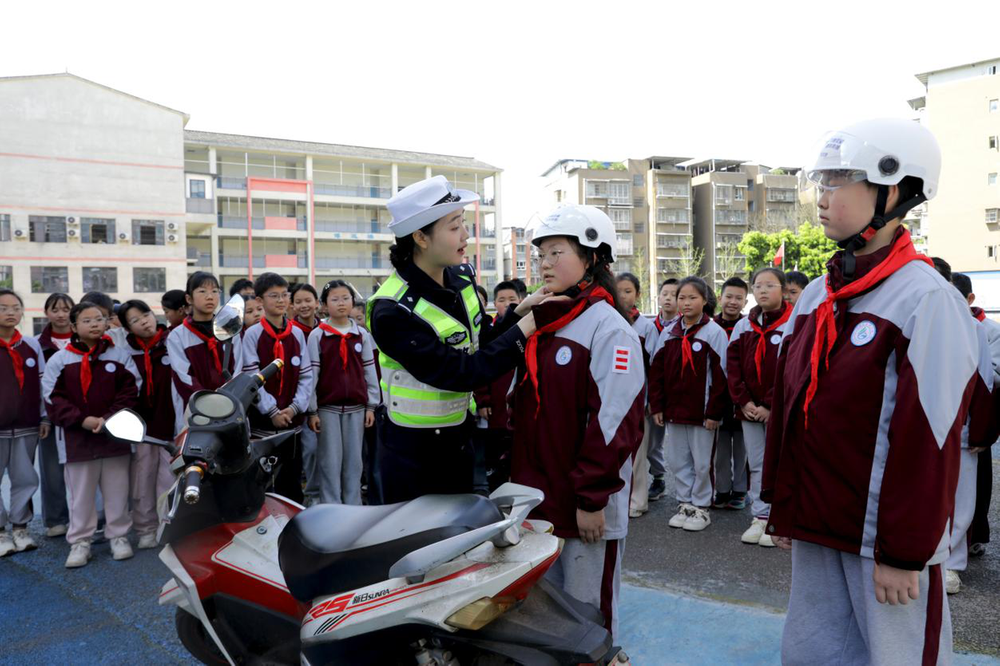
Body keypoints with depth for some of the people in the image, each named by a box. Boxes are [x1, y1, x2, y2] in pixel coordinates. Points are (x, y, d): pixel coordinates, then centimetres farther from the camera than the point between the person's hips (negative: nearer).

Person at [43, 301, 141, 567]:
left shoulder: (120, 355, 2)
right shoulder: (59, 360, 1)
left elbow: (130, 390, 0)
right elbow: (53, 398, -3)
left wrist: (108, 418, -13)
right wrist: (83, 420, -14)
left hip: (115, 435, 1)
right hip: (77, 438, 0)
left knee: (117, 490, 9)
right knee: (81, 493, 8)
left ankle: (119, 536, 22)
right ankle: (80, 542, 19)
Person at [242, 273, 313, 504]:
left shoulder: (297, 333, 9)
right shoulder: (252, 334, -3)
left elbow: (306, 375, 5)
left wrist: (296, 407, -7)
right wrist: (272, 411, -13)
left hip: (293, 419, 4)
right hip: (262, 420, -4)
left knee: (292, 480, 12)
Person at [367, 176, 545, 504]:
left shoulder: (461, 276, -3)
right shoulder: (392, 310, -26)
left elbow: (481, 343, 5)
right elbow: (460, 373, -28)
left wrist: (519, 311, -10)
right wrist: (522, 331, -25)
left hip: (459, 439, 7)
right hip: (412, 452, -7)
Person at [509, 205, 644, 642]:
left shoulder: (608, 327, -13)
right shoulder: (541, 324, 11)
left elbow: (613, 420, -19)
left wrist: (592, 497, -19)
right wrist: (518, 478, 15)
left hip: (588, 505, -8)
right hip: (539, 499, 8)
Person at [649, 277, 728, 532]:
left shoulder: (714, 332, -6)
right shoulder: (668, 333, 9)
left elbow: (720, 375, -8)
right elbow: (656, 371, 10)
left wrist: (714, 411, -11)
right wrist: (656, 406, 4)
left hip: (701, 411, -5)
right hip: (673, 411, 5)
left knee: (702, 462, 5)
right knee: (678, 461, 12)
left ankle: (701, 507, 19)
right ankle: (685, 504, 25)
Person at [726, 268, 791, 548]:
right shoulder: (743, 326, 8)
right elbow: (733, 365, 6)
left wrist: (771, 406, -13)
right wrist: (744, 401, -4)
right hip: (749, 409, 5)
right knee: (756, 464, 11)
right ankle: (759, 518, 20)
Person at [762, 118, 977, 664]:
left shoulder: (927, 300, -14)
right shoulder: (815, 296, 6)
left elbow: (927, 440, -16)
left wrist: (903, 552, -14)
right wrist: (780, 506, 13)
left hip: (883, 537, -6)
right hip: (815, 528, 6)